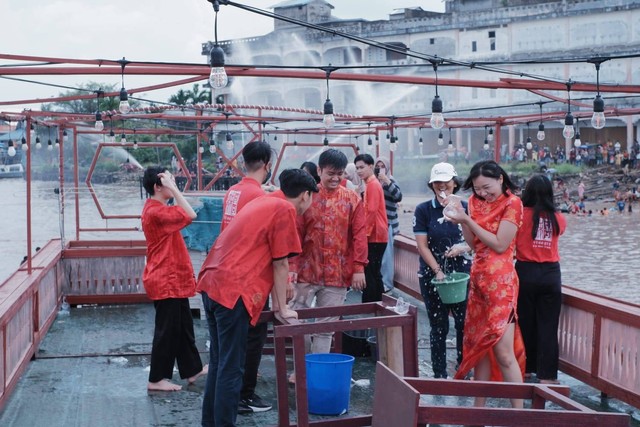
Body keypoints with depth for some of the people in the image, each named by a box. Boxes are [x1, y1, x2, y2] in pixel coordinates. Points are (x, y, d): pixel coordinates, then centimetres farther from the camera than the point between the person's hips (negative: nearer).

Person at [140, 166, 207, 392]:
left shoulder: (157, 208, 13)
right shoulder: (156, 211, -20)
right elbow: (190, 214, -26)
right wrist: (173, 188, -23)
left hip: (173, 280, 11)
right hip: (165, 281, -11)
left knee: (183, 326, 18)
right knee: (167, 329, -2)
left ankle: (192, 369, 29)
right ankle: (157, 379, 7)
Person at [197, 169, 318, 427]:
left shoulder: (263, 203, 23)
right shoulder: (285, 209, -5)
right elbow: (280, 264, -5)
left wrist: (276, 304, 26)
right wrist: (282, 308, 4)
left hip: (212, 284, 9)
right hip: (234, 291, -9)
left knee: (218, 362, 18)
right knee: (231, 368, -2)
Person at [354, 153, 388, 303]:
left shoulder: (373, 185, -13)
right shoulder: (371, 184, 16)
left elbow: (372, 212, -18)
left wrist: (365, 233, -15)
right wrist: (365, 232, 16)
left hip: (374, 236, -10)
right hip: (375, 236, 10)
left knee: (369, 274, -7)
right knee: (374, 273, 13)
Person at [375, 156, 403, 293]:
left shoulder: (390, 181, -4)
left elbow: (399, 197, -21)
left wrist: (387, 181, -27)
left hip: (387, 222, -5)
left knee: (385, 253, -5)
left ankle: (386, 282, 2)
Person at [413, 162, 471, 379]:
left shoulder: (464, 207, 4)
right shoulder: (424, 210, -1)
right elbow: (422, 245, -4)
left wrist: (462, 248, -14)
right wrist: (438, 271, -12)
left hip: (462, 272, 1)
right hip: (432, 275, -1)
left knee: (465, 324, -1)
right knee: (439, 326, 6)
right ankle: (439, 374, 15)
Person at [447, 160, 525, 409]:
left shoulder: (512, 203, -9)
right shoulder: (477, 202, 11)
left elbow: (500, 244, -14)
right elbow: (473, 243, 11)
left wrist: (468, 220, -14)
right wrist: (462, 221, -5)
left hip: (500, 281, -7)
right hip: (478, 278, 7)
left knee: (503, 352, -10)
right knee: (479, 345, 10)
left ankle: (518, 412, -3)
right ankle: (479, 406, 19)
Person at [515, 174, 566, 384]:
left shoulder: (520, 215, -8)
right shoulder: (558, 219, -1)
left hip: (526, 273, -1)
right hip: (550, 274, 1)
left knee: (525, 322, 12)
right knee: (548, 326, 5)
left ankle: (526, 368, 22)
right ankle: (546, 374, 8)